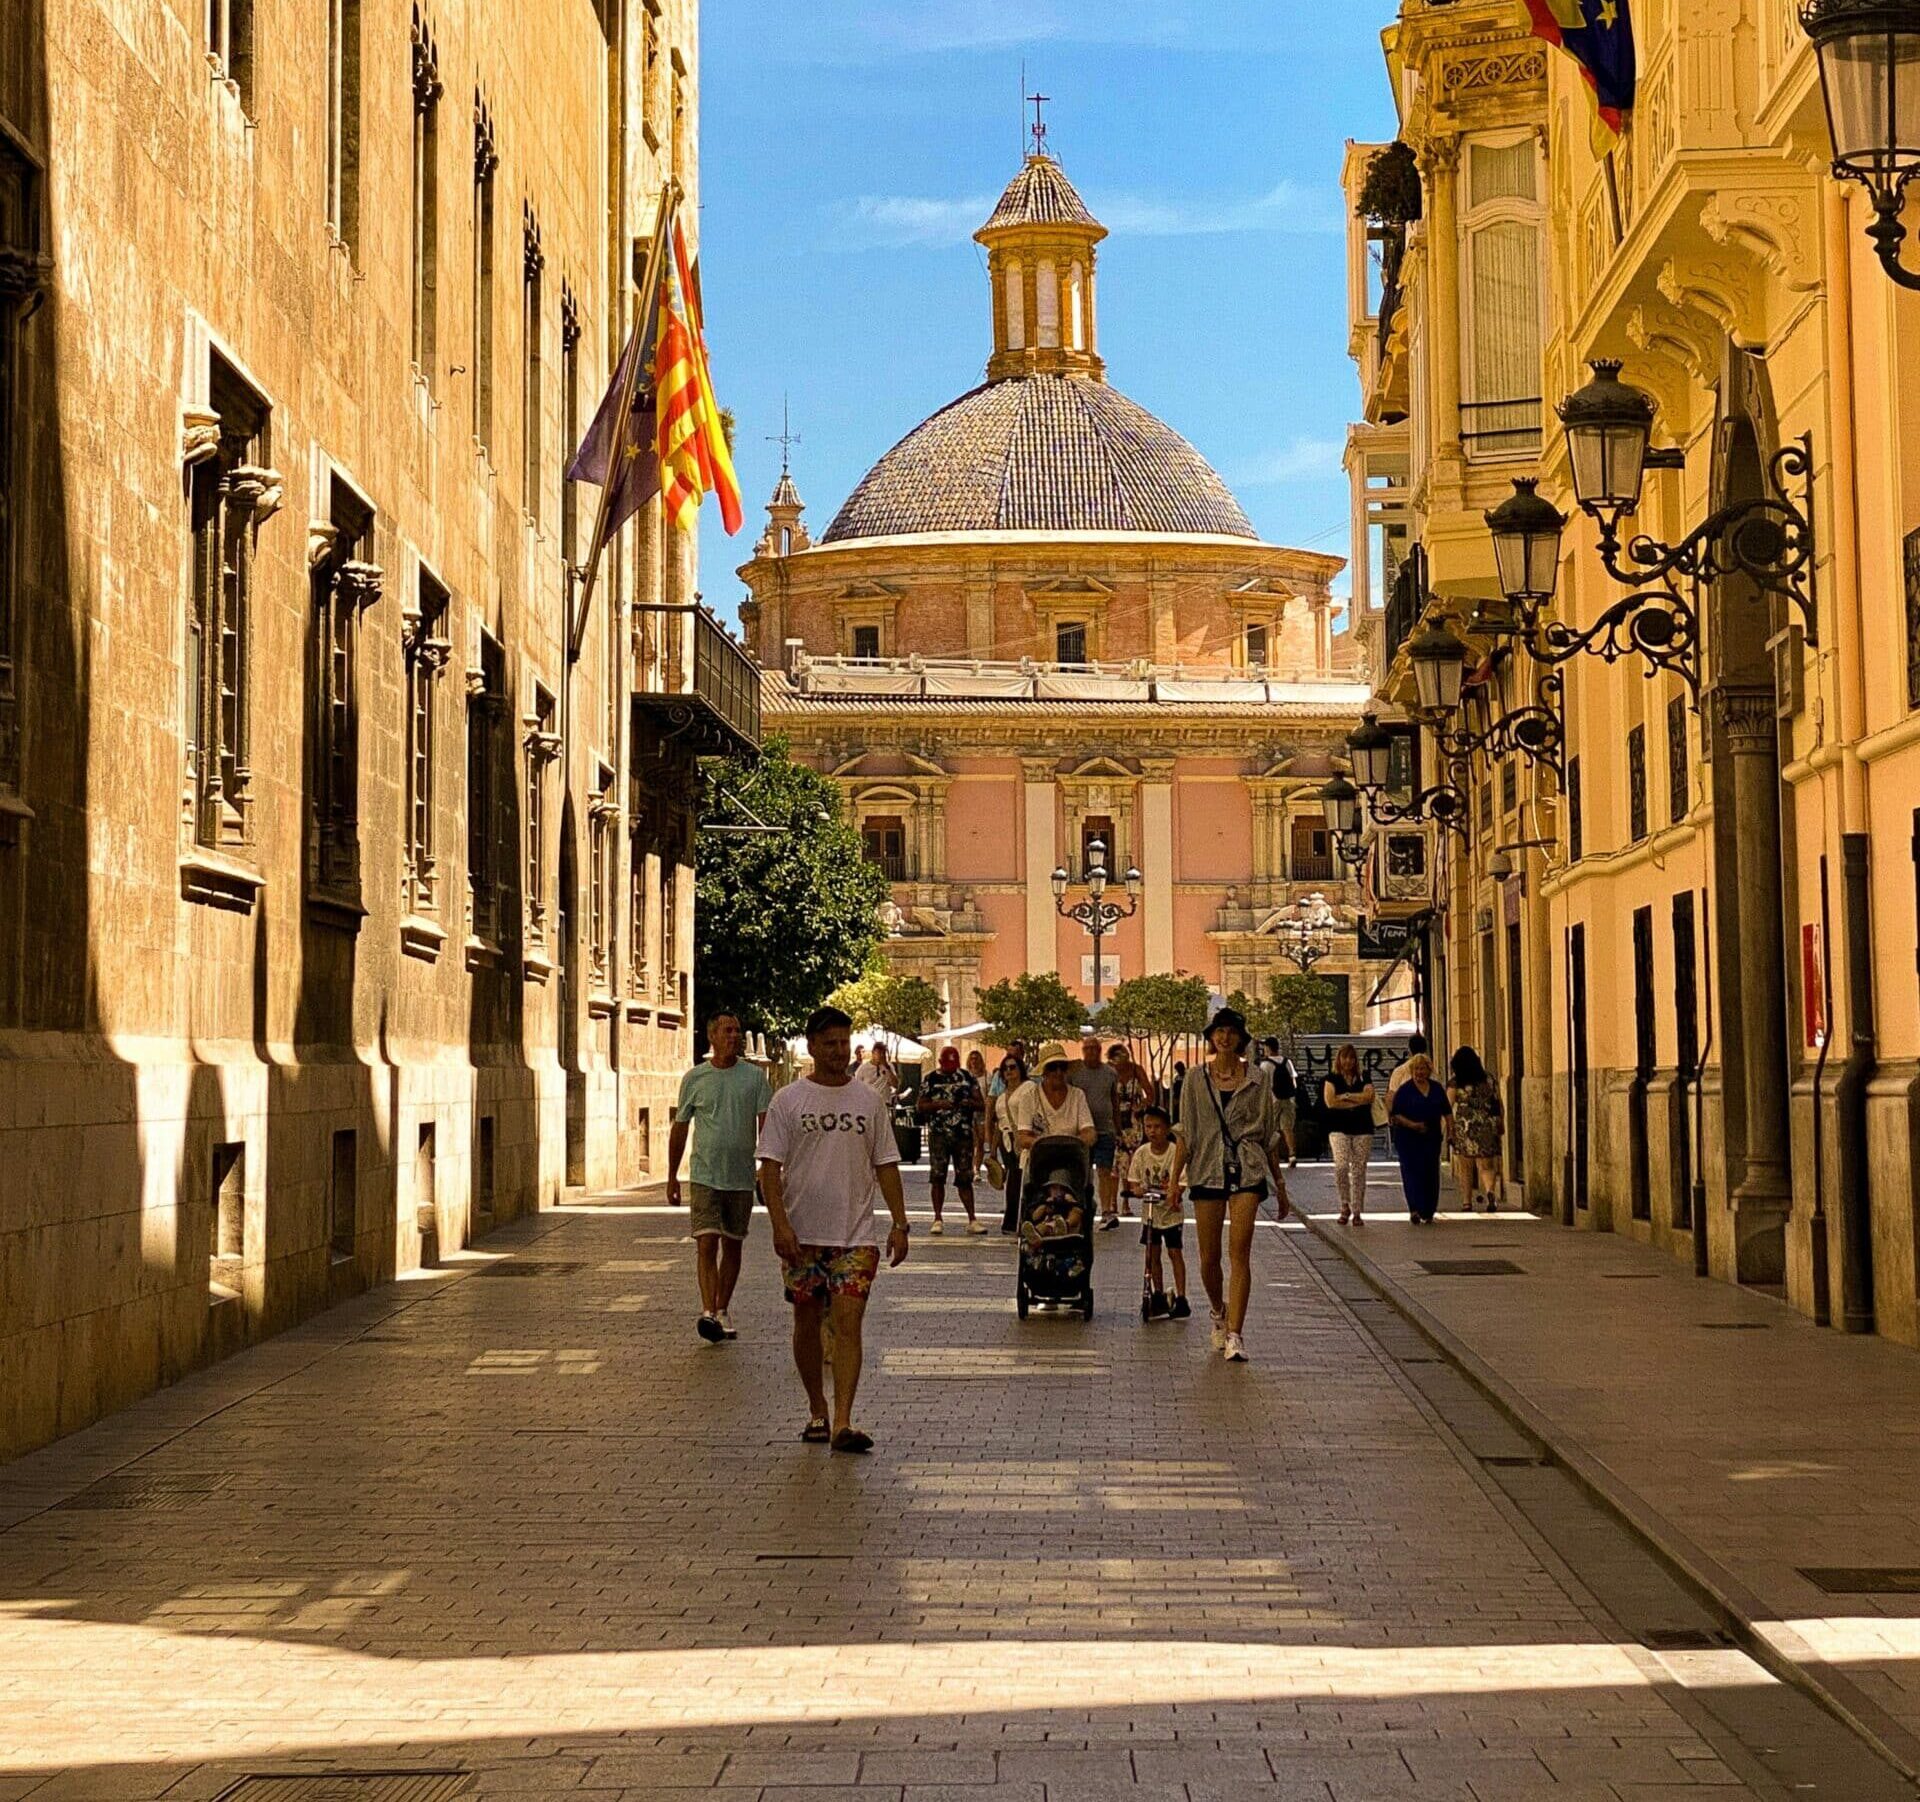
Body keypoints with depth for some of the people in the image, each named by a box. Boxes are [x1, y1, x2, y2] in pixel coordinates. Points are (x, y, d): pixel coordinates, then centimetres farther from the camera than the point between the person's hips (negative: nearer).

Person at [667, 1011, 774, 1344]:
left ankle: (723, 1311, 22)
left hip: (741, 1176, 2)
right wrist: (672, 1176, 12)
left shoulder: (755, 1078, 3)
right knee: (706, 1244, -12)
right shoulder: (694, 1078, 3)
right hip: (704, 1176, -1)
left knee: (732, 1246, 10)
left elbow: (766, 1125, -2)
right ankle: (708, 1313, -19)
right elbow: (680, 1128, 11)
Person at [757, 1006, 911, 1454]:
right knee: (807, 1323, 10)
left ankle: (842, 1423, -16)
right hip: (802, 1234, 0)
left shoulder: (868, 1101, 7)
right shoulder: (788, 1101, 0)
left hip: (856, 1235, 0)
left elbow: (886, 1165, 11)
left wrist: (900, 1223, 3)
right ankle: (817, 1412, 26)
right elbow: (770, 1167, -4)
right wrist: (780, 1225, -14)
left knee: (848, 1321, -10)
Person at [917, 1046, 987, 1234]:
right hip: (938, 1134, -1)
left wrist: (969, 1104, -11)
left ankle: (972, 1220, 5)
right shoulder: (931, 1080, 5)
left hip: (964, 1133, 1)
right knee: (937, 1177, -2)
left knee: (965, 1178, 3)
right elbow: (919, 1106, 2)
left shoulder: (967, 1078, 10)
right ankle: (938, 1220, 4)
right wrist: (938, 1105, -15)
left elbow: (981, 1104, 11)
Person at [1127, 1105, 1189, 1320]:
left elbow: (1179, 1183, -16)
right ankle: (1158, 1295, 19)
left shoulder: (1175, 1152, -13)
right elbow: (1134, 1183, -1)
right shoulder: (1141, 1153, -4)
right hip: (1149, 1211, 3)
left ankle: (1180, 1298, 3)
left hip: (1170, 1212, -3)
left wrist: (1173, 1194, -35)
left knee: (1175, 1252, -2)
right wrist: (1140, 1191, -23)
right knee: (1152, 1253, 7)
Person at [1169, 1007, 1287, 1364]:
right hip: (1207, 1170, 1)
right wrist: (1174, 1178, 0)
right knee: (1209, 1256, 5)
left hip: (1247, 1170, -1)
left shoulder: (1257, 1078, 5)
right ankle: (1219, 1313, 34)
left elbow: (1268, 1134, 10)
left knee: (1240, 1251, -13)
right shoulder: (1197, 1079, 6)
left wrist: (1279, 1183, 12)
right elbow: (1186, 1134, 7)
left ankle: (1234, 1335, -15)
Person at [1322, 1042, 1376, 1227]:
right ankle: (1345, 1204, 0)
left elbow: (1369, 1096, -7)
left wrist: (1345, 1096, -8)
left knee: (1358, 1171, -2)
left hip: (1363, 1129, 2)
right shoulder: (1332, 1078, 7)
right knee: (1341, 1165, -19)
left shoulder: (1363, 1079, 12)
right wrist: (1357, 1102, -5)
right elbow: (1329, 1101, -8)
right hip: (1339, 1129, -2)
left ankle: (1357, 1212, 4)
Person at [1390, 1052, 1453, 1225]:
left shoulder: (1437, 1089, 11)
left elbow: (1447, 1112, 16)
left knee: (1430, 1174, 3)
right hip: (1408, 1139, -4)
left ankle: (1428, 1213, 11)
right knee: (1412, 1172, -12)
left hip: (1432, 1139, 4)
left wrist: (1451, 1131, 6)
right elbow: (1396, 1115, -6)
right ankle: (1414, 1209, -17)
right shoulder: (1404, 1090, -2)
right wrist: (1413, 1125, -18)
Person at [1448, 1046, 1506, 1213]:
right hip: (1487, 1128, 2)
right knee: (1486, 1166, 3)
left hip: (1464, 1129, -2)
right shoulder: (1489, 1080, 6)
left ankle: (1467, 1203, 11)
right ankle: (1490, 1191, -24)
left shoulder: (1456, 1083, -4)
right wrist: (1501, 1125, 20)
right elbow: (1500, 1107, 9)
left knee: (1465, 1169, 9)